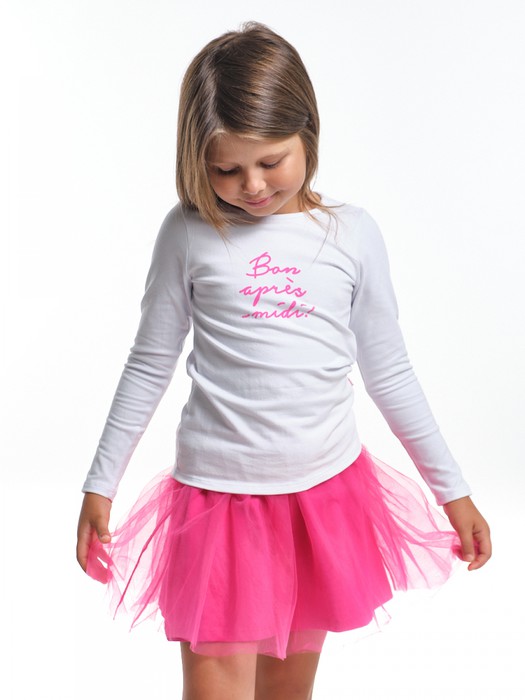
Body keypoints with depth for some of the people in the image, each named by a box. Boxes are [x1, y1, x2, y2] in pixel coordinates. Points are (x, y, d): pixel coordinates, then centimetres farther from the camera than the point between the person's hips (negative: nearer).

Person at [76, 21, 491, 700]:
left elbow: (389, 373, 6)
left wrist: (453, 490, 10)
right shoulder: (189, 234, -5)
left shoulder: (353, 233, -1)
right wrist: (100, 486, 6)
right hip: (219, 495, -2)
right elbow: (150, 366, 4)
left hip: (328, 494, 2)